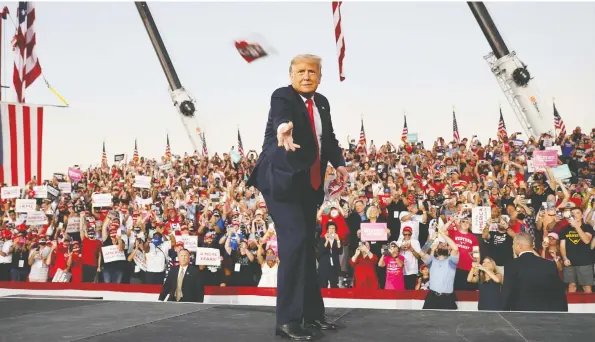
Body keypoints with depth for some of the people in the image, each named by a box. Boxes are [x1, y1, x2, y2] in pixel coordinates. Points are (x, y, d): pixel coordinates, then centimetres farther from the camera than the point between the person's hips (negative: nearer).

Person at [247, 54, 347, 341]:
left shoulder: (322, 102, 8)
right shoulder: (282, 97, -13)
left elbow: (329, 138, 16)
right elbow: (280, 117, -37)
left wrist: (339, 163, -2)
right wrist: (284, 127, -60)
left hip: (309, 183, 8)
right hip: (281, 180, -8)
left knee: (308, 245, 13)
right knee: (294, 241, -18)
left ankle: (312, 312, 25)